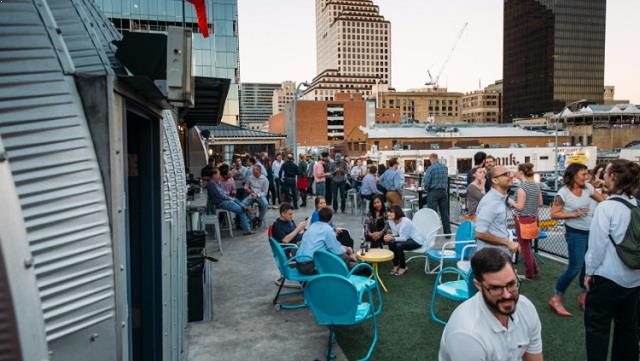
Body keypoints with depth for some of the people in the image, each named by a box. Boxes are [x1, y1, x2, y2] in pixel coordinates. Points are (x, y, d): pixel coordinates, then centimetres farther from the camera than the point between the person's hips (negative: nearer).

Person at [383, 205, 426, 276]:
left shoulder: (405, 222, -29)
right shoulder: (391, 221, -7)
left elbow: (404, 238, -26)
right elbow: (395, 234, 2)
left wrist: (392, 238, -39)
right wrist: (389, 236, -20)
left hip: (416, 241, -7)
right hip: (406, 239, 7)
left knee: (399, 245, -30)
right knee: (391, 243, -18)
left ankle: (403, 267, -7)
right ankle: (396, 265, 0)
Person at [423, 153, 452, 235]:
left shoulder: (430, 168, -11)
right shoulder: (445, 167, 6)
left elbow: (426, 182, -13)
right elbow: (446, 180, 14)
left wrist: (426, 189, 6)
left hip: (433, 192, -5)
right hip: (443, 191, 5)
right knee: (445, 212, 11)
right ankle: (447, 232, 16)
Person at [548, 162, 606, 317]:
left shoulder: (588, 187, 1)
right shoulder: (563, 193, -15)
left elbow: (601, 199, 15)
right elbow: (554, 214, -12)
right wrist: (573, 214, -19)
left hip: (591, 231, 6)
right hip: (575, 234, -6)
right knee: (575, 268, -7)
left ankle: (584, 295, 33)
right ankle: (556, 298, 6)